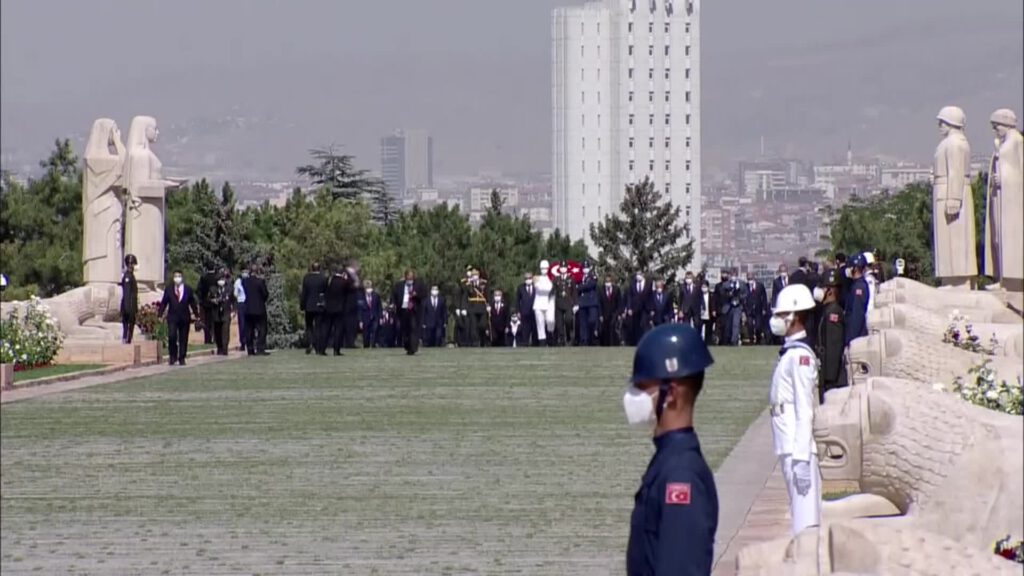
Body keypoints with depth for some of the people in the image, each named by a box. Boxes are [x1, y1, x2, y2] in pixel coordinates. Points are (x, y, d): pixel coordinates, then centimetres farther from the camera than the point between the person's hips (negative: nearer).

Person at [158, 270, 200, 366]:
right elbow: (163, 303, 5)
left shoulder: (188, 289, 6)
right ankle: (172, 356, 1)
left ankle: (182, 358, 12)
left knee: (183, 339, 3)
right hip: (172, 317, -1)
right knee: (172, 336, -15)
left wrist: (197, 316, 8)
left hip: (184, 318, 1)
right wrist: (160, 315, -2)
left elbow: (193, 303, 9)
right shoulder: (168, 289, 5)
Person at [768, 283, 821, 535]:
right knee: (801, 514, 13)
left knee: (805, 516, -8)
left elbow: (805, 412, -18)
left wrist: (801, 458, -20)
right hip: (789, 447, 9)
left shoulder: (800, 355, -14)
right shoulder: (790, 353, 14)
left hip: (798, 449, -9)